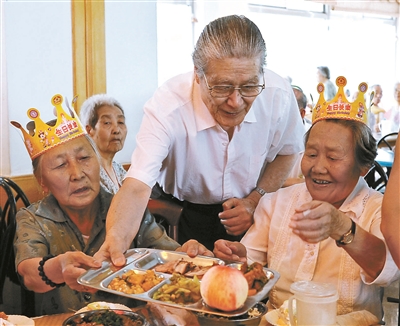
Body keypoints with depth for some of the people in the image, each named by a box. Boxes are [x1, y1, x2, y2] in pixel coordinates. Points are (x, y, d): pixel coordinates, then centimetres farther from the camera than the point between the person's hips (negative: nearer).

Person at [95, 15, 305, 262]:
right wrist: (116, 240, -57)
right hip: (182, 212, -3)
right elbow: (137, 188, -38)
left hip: (250, 212, 4)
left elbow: (287, 152, -1)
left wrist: (254, 201, -13)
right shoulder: (166, 109, -31)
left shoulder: (279, 95, -22)